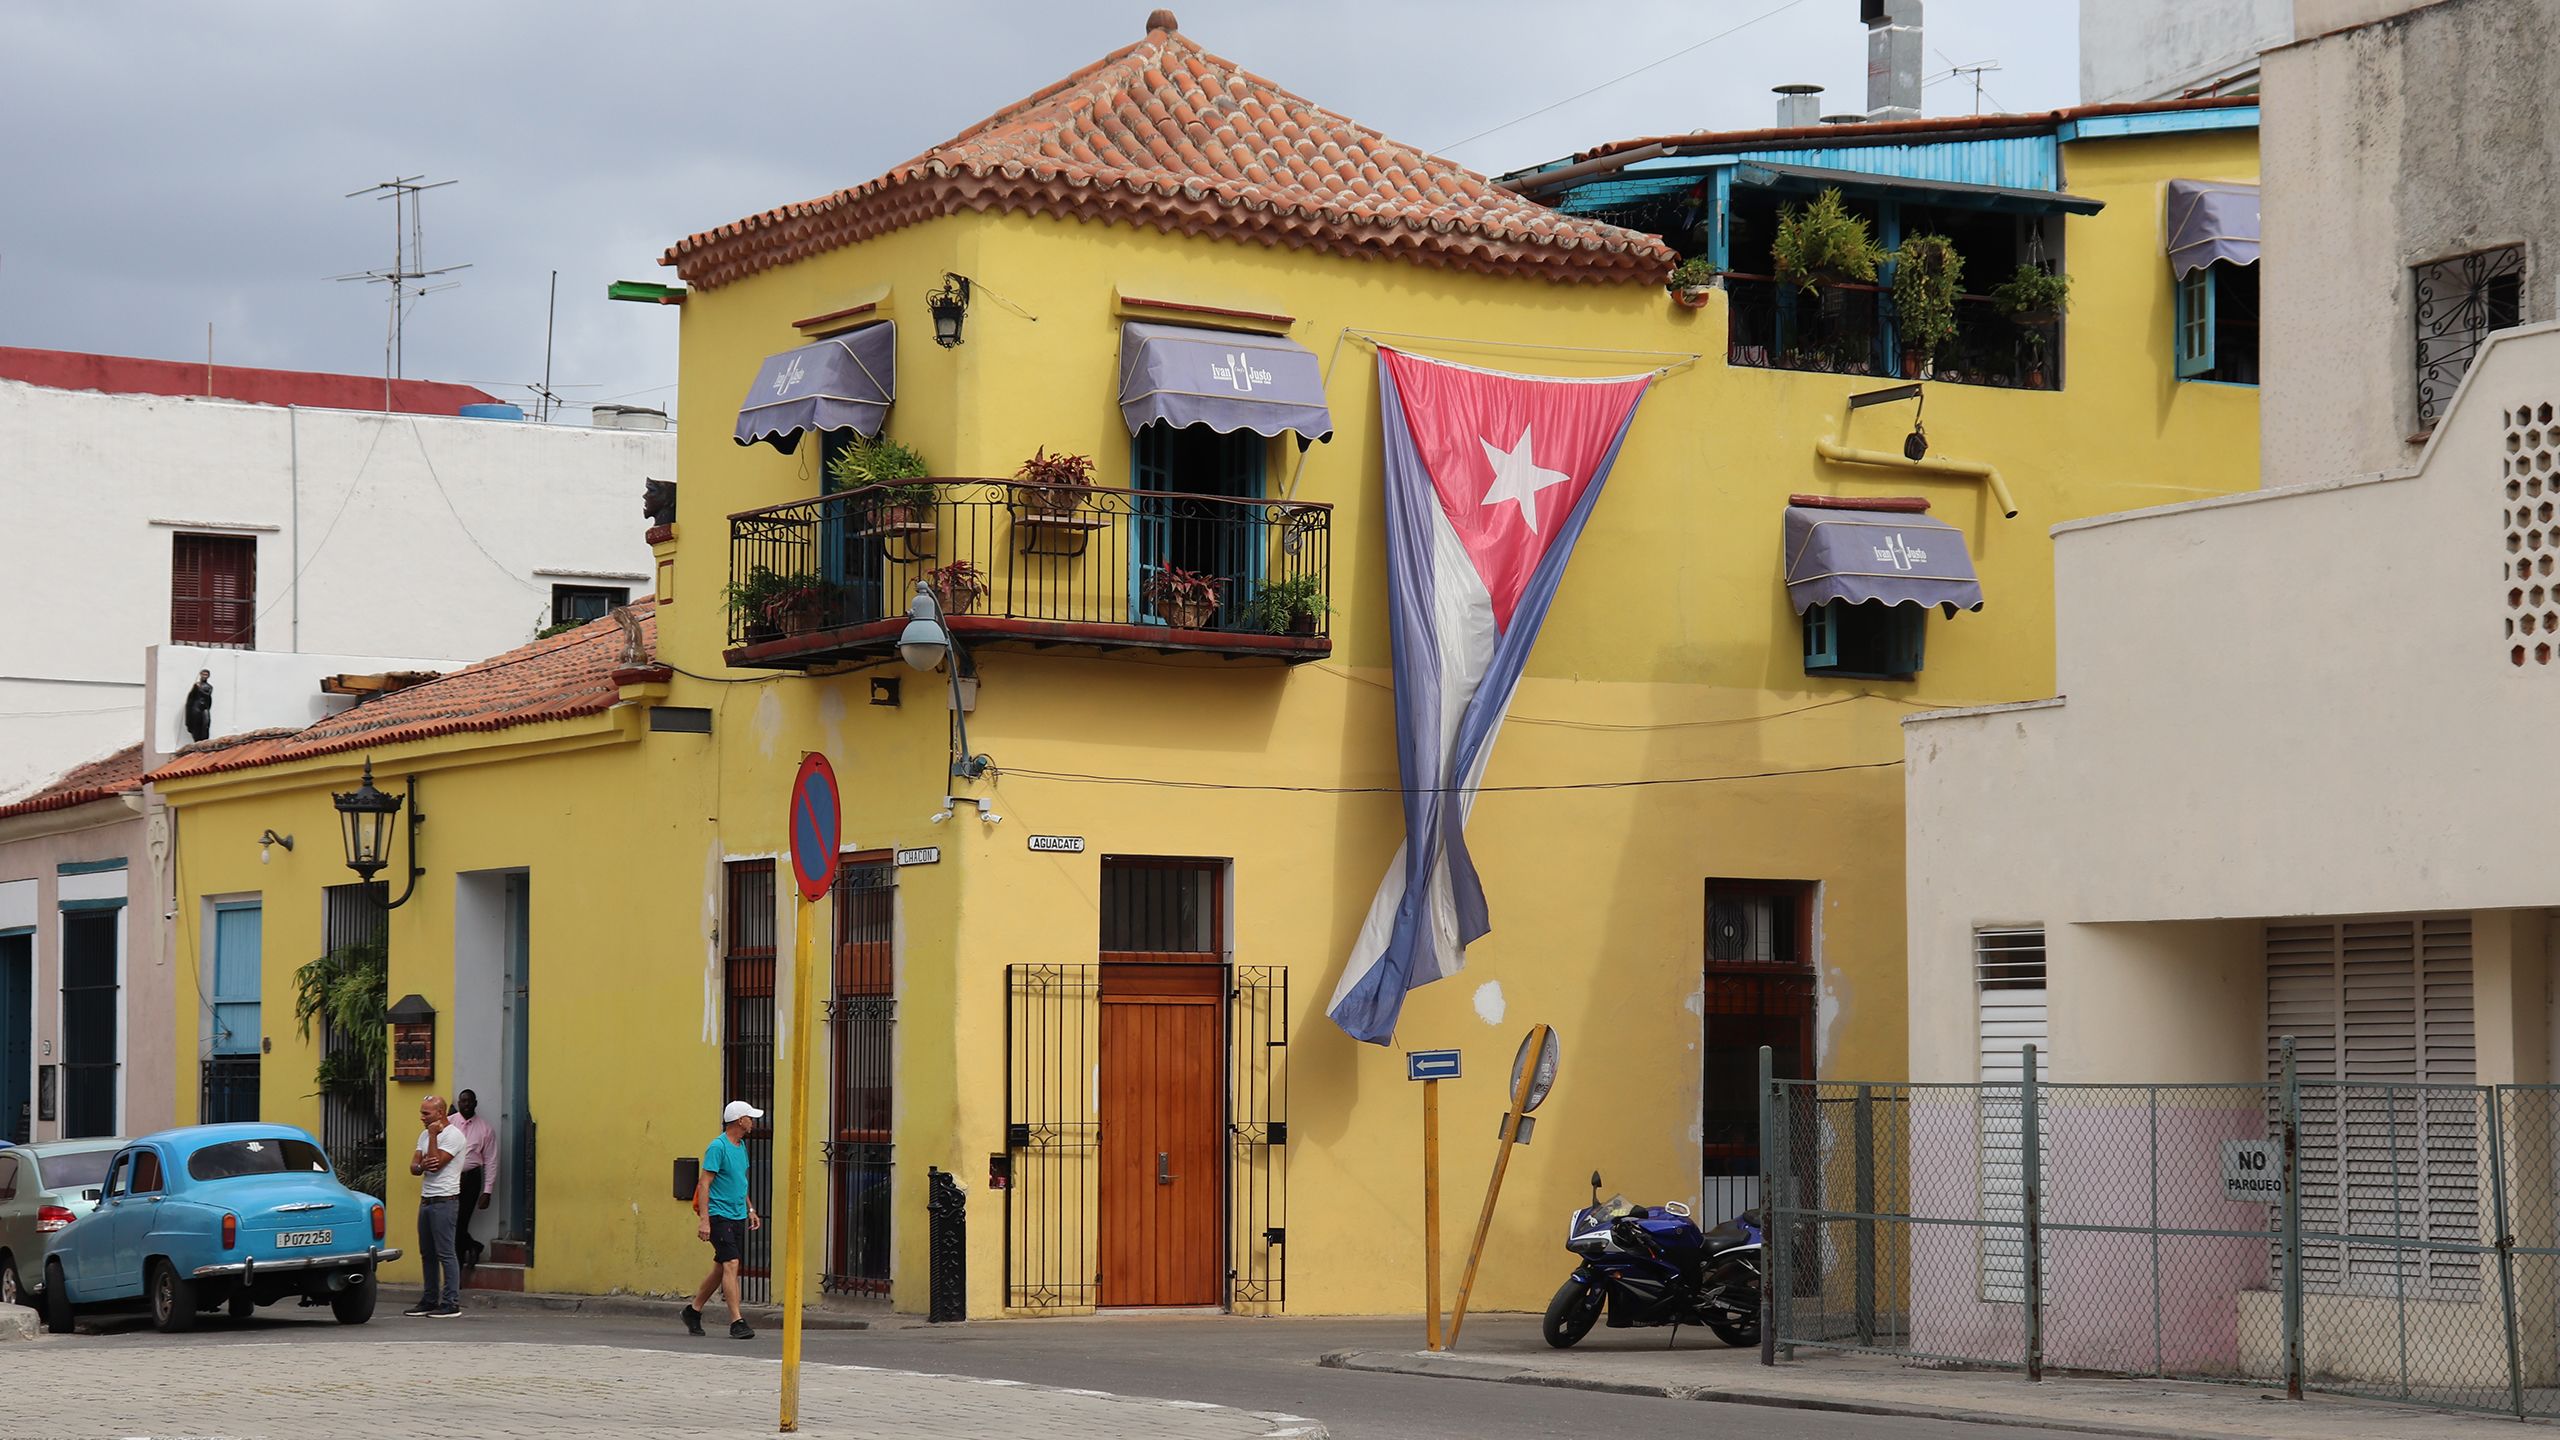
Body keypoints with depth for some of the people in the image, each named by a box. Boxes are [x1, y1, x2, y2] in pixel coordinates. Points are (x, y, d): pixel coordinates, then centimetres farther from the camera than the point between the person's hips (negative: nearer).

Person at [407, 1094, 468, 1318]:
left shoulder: (453, 1135, -10)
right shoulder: (425, 1135, 16)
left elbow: (437, 1162, -19)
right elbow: (413, 1167, 10)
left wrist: (433, 1135, -14)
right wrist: (422, 1166, -13)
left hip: (444, 1201, -9)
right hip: (426, 1199, 9)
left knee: (445, 1253, -9)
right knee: (427, 1253, 11)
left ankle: (451, 1302, -9)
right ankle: (429, 1300, 18)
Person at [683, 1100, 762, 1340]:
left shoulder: (741, 1146, 14)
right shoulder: (718, 1147, -13)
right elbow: (704, 1185, -16)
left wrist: (750, 1209, 24)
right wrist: (704, 1221, -21)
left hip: (738, 1217, 9)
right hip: (719, 1216, -9)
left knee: (721, 1269, 13)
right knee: (731, 1264, -14)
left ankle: (694, 1310, 27)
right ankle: (736, 1322, -17)